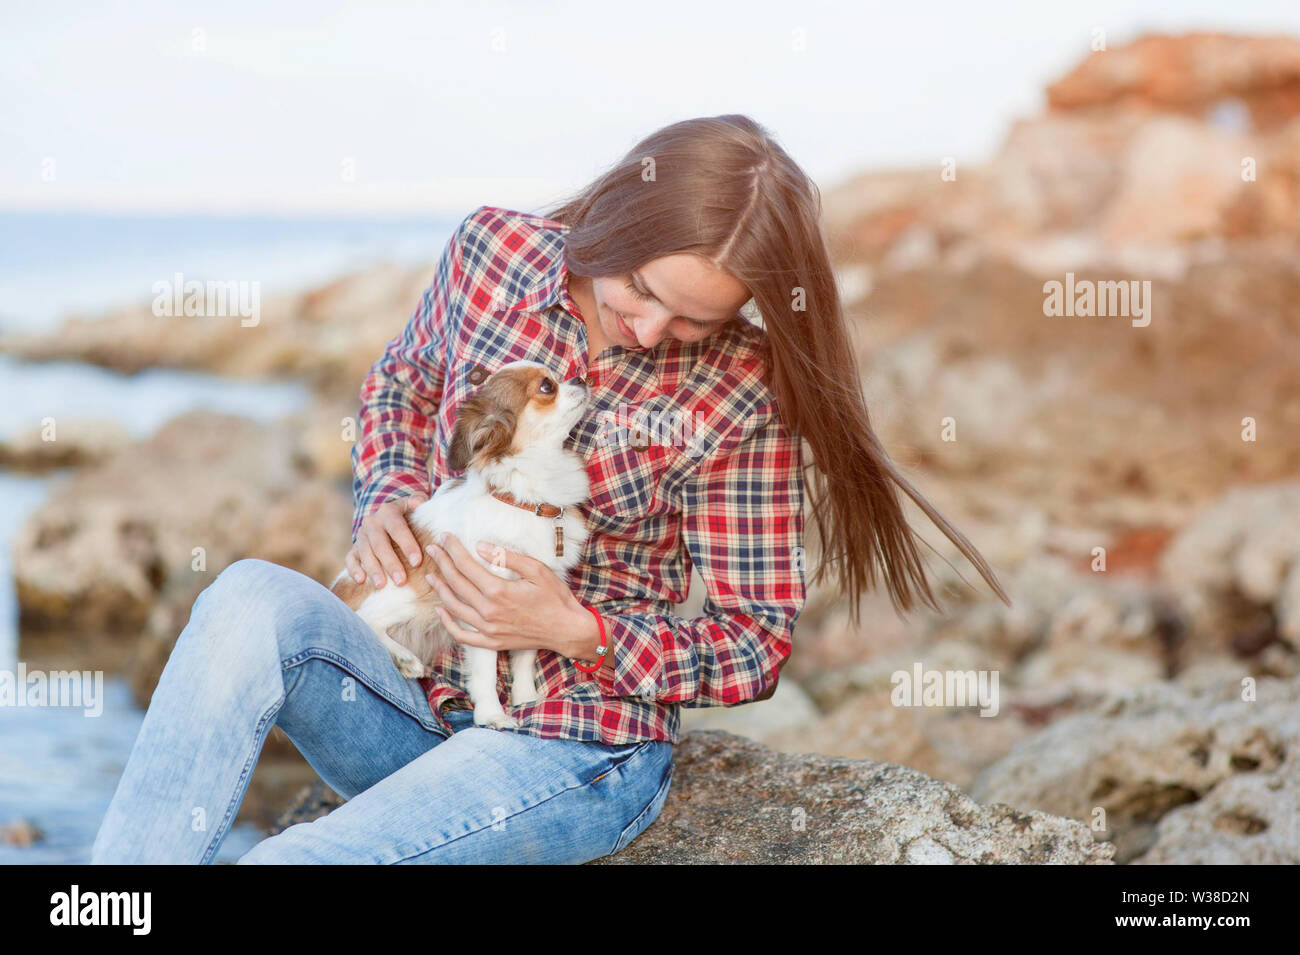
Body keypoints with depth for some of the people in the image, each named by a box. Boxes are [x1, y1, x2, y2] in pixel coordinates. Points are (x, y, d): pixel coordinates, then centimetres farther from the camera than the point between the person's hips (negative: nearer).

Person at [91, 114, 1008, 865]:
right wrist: (388, 497, -2)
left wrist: (576, 631, -19)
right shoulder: (494, 249, -3)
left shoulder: (743, 393, -12)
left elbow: (757, 645, -6)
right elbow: (401, 385, 19)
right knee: (251, 599, -29)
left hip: (575, 747, -4)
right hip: (416, 694, 4)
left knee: (281, 858, -30)